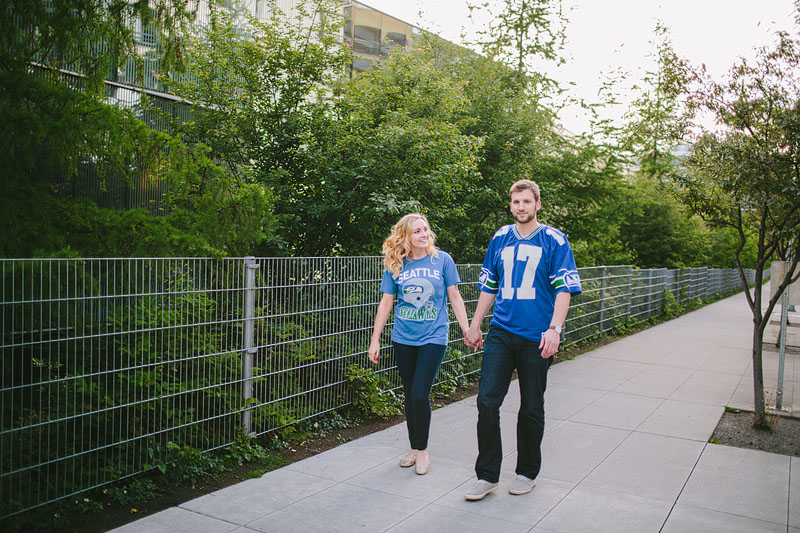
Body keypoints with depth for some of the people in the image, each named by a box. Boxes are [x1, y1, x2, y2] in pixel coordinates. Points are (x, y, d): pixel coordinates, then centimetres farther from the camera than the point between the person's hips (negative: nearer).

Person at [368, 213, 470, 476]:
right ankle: (414, 448, 27)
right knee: (410, 395, 10)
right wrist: (375, 340, 5)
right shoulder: (395, 265, 1)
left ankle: (423, 450, 11)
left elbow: (455, 297, 3)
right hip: (403, 339, 3)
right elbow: (386, 303, 6)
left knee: (420, 394, -9)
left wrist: (467, 329, 0)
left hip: (433, 337, -2)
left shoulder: (442, 259, -2)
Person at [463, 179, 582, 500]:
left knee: (531, 409, 7)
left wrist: (554, 329, -17)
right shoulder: (500, 239, 11)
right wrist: (475, 325, 15)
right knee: (487, 401, -5)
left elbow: (564, 288, -5)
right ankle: (487, 475, 8)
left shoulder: (554, 241, 0)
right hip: (501, 332, 3)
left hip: (536, 337, -3)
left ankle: (527, 473, 26)